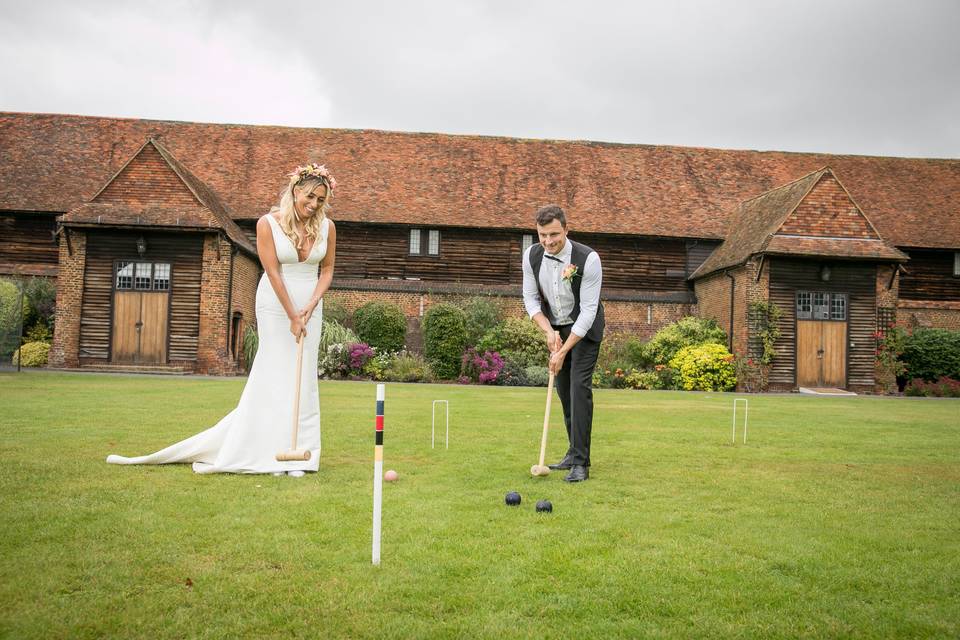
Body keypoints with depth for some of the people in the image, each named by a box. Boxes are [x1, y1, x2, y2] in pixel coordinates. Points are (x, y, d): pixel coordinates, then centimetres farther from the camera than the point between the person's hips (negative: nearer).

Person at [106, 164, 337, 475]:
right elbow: (273, 273, -14)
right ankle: (272, 454, 4)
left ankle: (297, 454, 6)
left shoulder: (326, 227, -2)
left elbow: (327, 269, 5)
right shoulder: (268, 223, -11)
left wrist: (310, 307, -8)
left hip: (310, 307, 3)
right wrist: (292, 317, -15)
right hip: (275, 304, -3)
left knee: (303, 378, 1)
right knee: (275, 373, -4)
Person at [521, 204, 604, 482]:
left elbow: (588, 310, -26)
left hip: (585, 329, -5)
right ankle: (574, 452, 20)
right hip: (557, 327, 5)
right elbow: (530, 298, -3)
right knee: (563, 389, 7)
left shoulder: (588, 259, -27)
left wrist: (563, 352, -26)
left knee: (580, 386, -16)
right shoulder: (531, 256, -12)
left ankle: (581, 462, -15)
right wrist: (549, 331, -18)